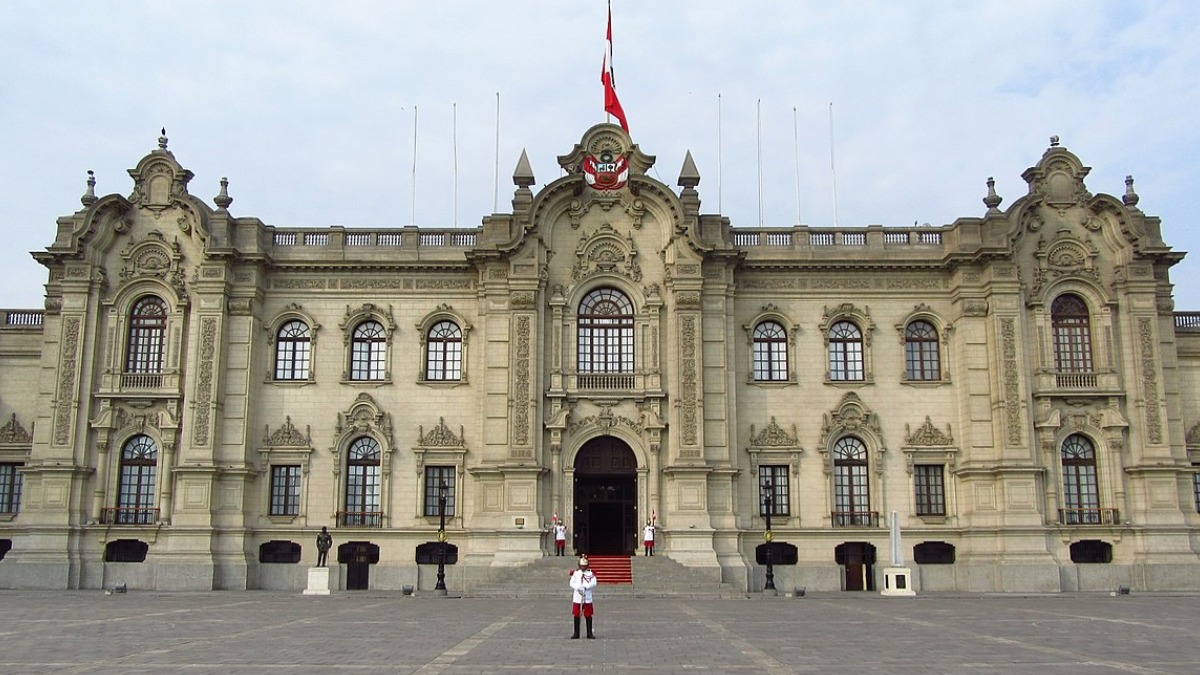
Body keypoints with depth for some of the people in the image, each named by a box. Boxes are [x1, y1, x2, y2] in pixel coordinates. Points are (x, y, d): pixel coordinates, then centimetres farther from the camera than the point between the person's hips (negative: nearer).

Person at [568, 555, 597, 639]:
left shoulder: (590, 573, 4)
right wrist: (578, 588, -18)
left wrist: (585, 587, -19)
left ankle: (590, 633, 11)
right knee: (576, 615, 3)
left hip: (587, 598, -1)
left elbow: (594, 583, -6)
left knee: (588, 615, 2)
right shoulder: (575, 573, 7)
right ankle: (576, 633, 12)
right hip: (577, 597, 1)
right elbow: (572, 583, 0)